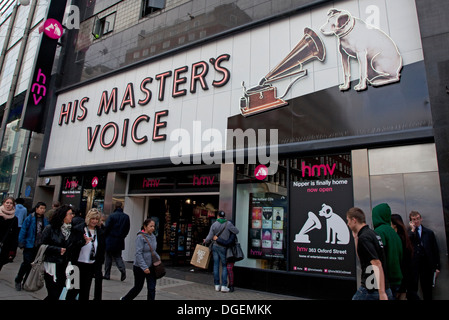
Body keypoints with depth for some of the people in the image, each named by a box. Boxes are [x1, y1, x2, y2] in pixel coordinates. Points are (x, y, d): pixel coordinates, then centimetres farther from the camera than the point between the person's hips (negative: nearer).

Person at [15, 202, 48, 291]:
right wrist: (22, 244, -10)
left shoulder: (45, 220, 5)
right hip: (29, 245, -4)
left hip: (39, 246, 4)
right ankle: (18, 280, 20)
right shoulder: (30, 218, -7)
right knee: (27, 263, -4)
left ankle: (25, 282, 25)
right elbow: (23, 231, -7)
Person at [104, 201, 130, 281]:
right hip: (120, 241, 4)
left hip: (111, 240, -4)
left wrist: (105, 236, 5)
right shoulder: (126, 217, 2)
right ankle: (123, 270, -9)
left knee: (108, 257, 10)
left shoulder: (112, 215, -12)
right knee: (118, 256, 13)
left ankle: (107, 274, 15)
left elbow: (107, 227, -11)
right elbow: (127, 229, 6)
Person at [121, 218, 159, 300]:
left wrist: (158, 258, 0)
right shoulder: (140, 237, -16)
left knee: (152, 288, 1)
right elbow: (138, 253, -21)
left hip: (151, 267, 5)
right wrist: (144, 267, -25)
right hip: (140, 267, -5)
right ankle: (124, 299, 39)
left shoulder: (153, 237, 5)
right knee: (138, 288, 13)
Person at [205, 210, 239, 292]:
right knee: (225, 266, 5)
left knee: (216, 266, 7)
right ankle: (224, 286, -1)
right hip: (223, 248, -3)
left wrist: (206, 241, 17)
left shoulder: (214, 224, -3)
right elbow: (236, 231, -5)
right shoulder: (228, 223, -10)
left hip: (215, 246, 3)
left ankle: (217, 285, 11)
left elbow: (209, 237, -5)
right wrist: (231, 227, 14)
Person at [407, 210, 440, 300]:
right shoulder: (408, 233, 3)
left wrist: (437, 267, 6)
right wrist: (412, 230, -9)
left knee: (427, 290, 11)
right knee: (411, 290, -6)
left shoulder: (429, 233, 10)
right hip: (413, 265, -3)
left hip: (427, 266, 3)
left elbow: (436, 250, 11)